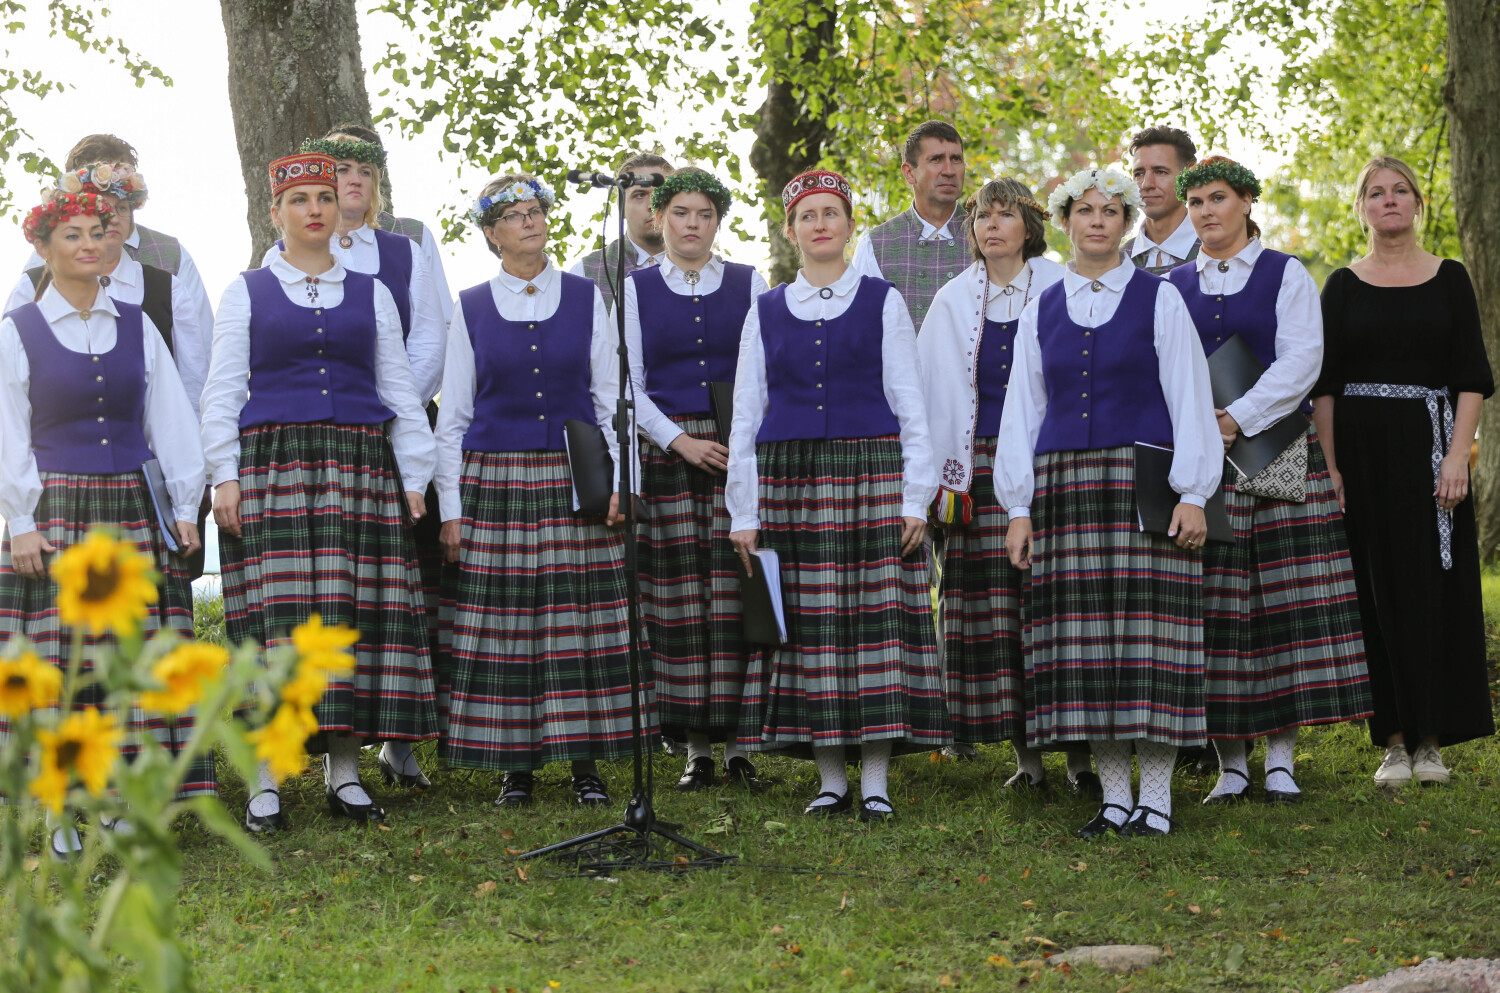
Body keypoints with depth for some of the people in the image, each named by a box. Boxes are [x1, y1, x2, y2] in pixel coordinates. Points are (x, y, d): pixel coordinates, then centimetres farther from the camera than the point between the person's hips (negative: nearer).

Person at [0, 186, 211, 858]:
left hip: (135, 510, 3)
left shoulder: (136, 326, 11)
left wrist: (184, 507, 5)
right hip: (56, 511, -3)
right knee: (60, 653, -5)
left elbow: (171, 420, 11)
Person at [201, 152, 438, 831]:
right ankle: (266, 782, -6)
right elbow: (222, 391, 6)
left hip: (360, 467, 2)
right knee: (277, 611, -9)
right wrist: (225, 476, -4)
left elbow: (400, 392, 14)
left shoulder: (371, 294, 14)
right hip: (273, 465, -2)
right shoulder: (247, 293, 10)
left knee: (355, 611, -3)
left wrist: (413, 480, 7)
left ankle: (344, 772, 4)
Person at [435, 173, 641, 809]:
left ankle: (586, 763, 6)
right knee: (504, 623, -2)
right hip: (496, 483, 0)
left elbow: (611, 398, 7)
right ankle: (516, 767, 6)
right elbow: (451, 416, 7)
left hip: (575, 482, 0)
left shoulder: (585, 298, 7)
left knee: (580, 617, -1)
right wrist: (450, 508, 1)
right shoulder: (470, 309, 6)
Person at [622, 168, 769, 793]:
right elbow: (628, 384, 4)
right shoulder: (635, 289, 8)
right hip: (667, 454, 0)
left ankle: (738, 744, -1)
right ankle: (696, 749, 3)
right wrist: (679, 440, -9)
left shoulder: (748, 284, 10)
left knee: (736, 592, -5)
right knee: (680, 596, -2)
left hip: (741, 453, 0)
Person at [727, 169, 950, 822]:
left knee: (875, 616, -5)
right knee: (808, 621, 0)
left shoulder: (883, 302, 6)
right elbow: (746, 415, 11)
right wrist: (743, 513, 5)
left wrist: (915, 498, -4)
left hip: (871, 475, -2)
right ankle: (831, 779, 8)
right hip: (789, 479, 2)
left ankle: (876, 783, -1)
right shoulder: (766, 311, 11)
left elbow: (910, 406, 4)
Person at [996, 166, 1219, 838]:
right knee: (1085, 637, 0)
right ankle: (1114, 796, 6)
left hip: (1144, 485, -3)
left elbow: (1190, 400, 0)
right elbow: (1022, 412, 13)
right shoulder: (1041, 312, 12)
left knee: (1148, 629, -6)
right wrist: (1018, 508, 7)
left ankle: (1156, 798, -1)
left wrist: (1192, 494, -8)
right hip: (1066, 488, 3)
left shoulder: (1160, 299, 4)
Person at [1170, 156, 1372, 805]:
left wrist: (1235, 420, -15)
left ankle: (1281, 760, 0)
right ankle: (1230, 763, 3)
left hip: (1277, 454, -2)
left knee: (1284, 600, -4)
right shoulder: (1172, 288, 14)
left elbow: (1300, 362, -5)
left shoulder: (1286, 276, 6)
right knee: (1214, 606, -2)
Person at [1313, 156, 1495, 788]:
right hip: (1362, 450, 0)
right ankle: (1393, 740, 5)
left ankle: (1431, 739, 5)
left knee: (1435, 587, -1)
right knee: (1377, 589, 0)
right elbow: (1324, 382, 5)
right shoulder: (1343, 287, 7)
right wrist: (1330, 467, -5)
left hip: (1430, 447, 0)